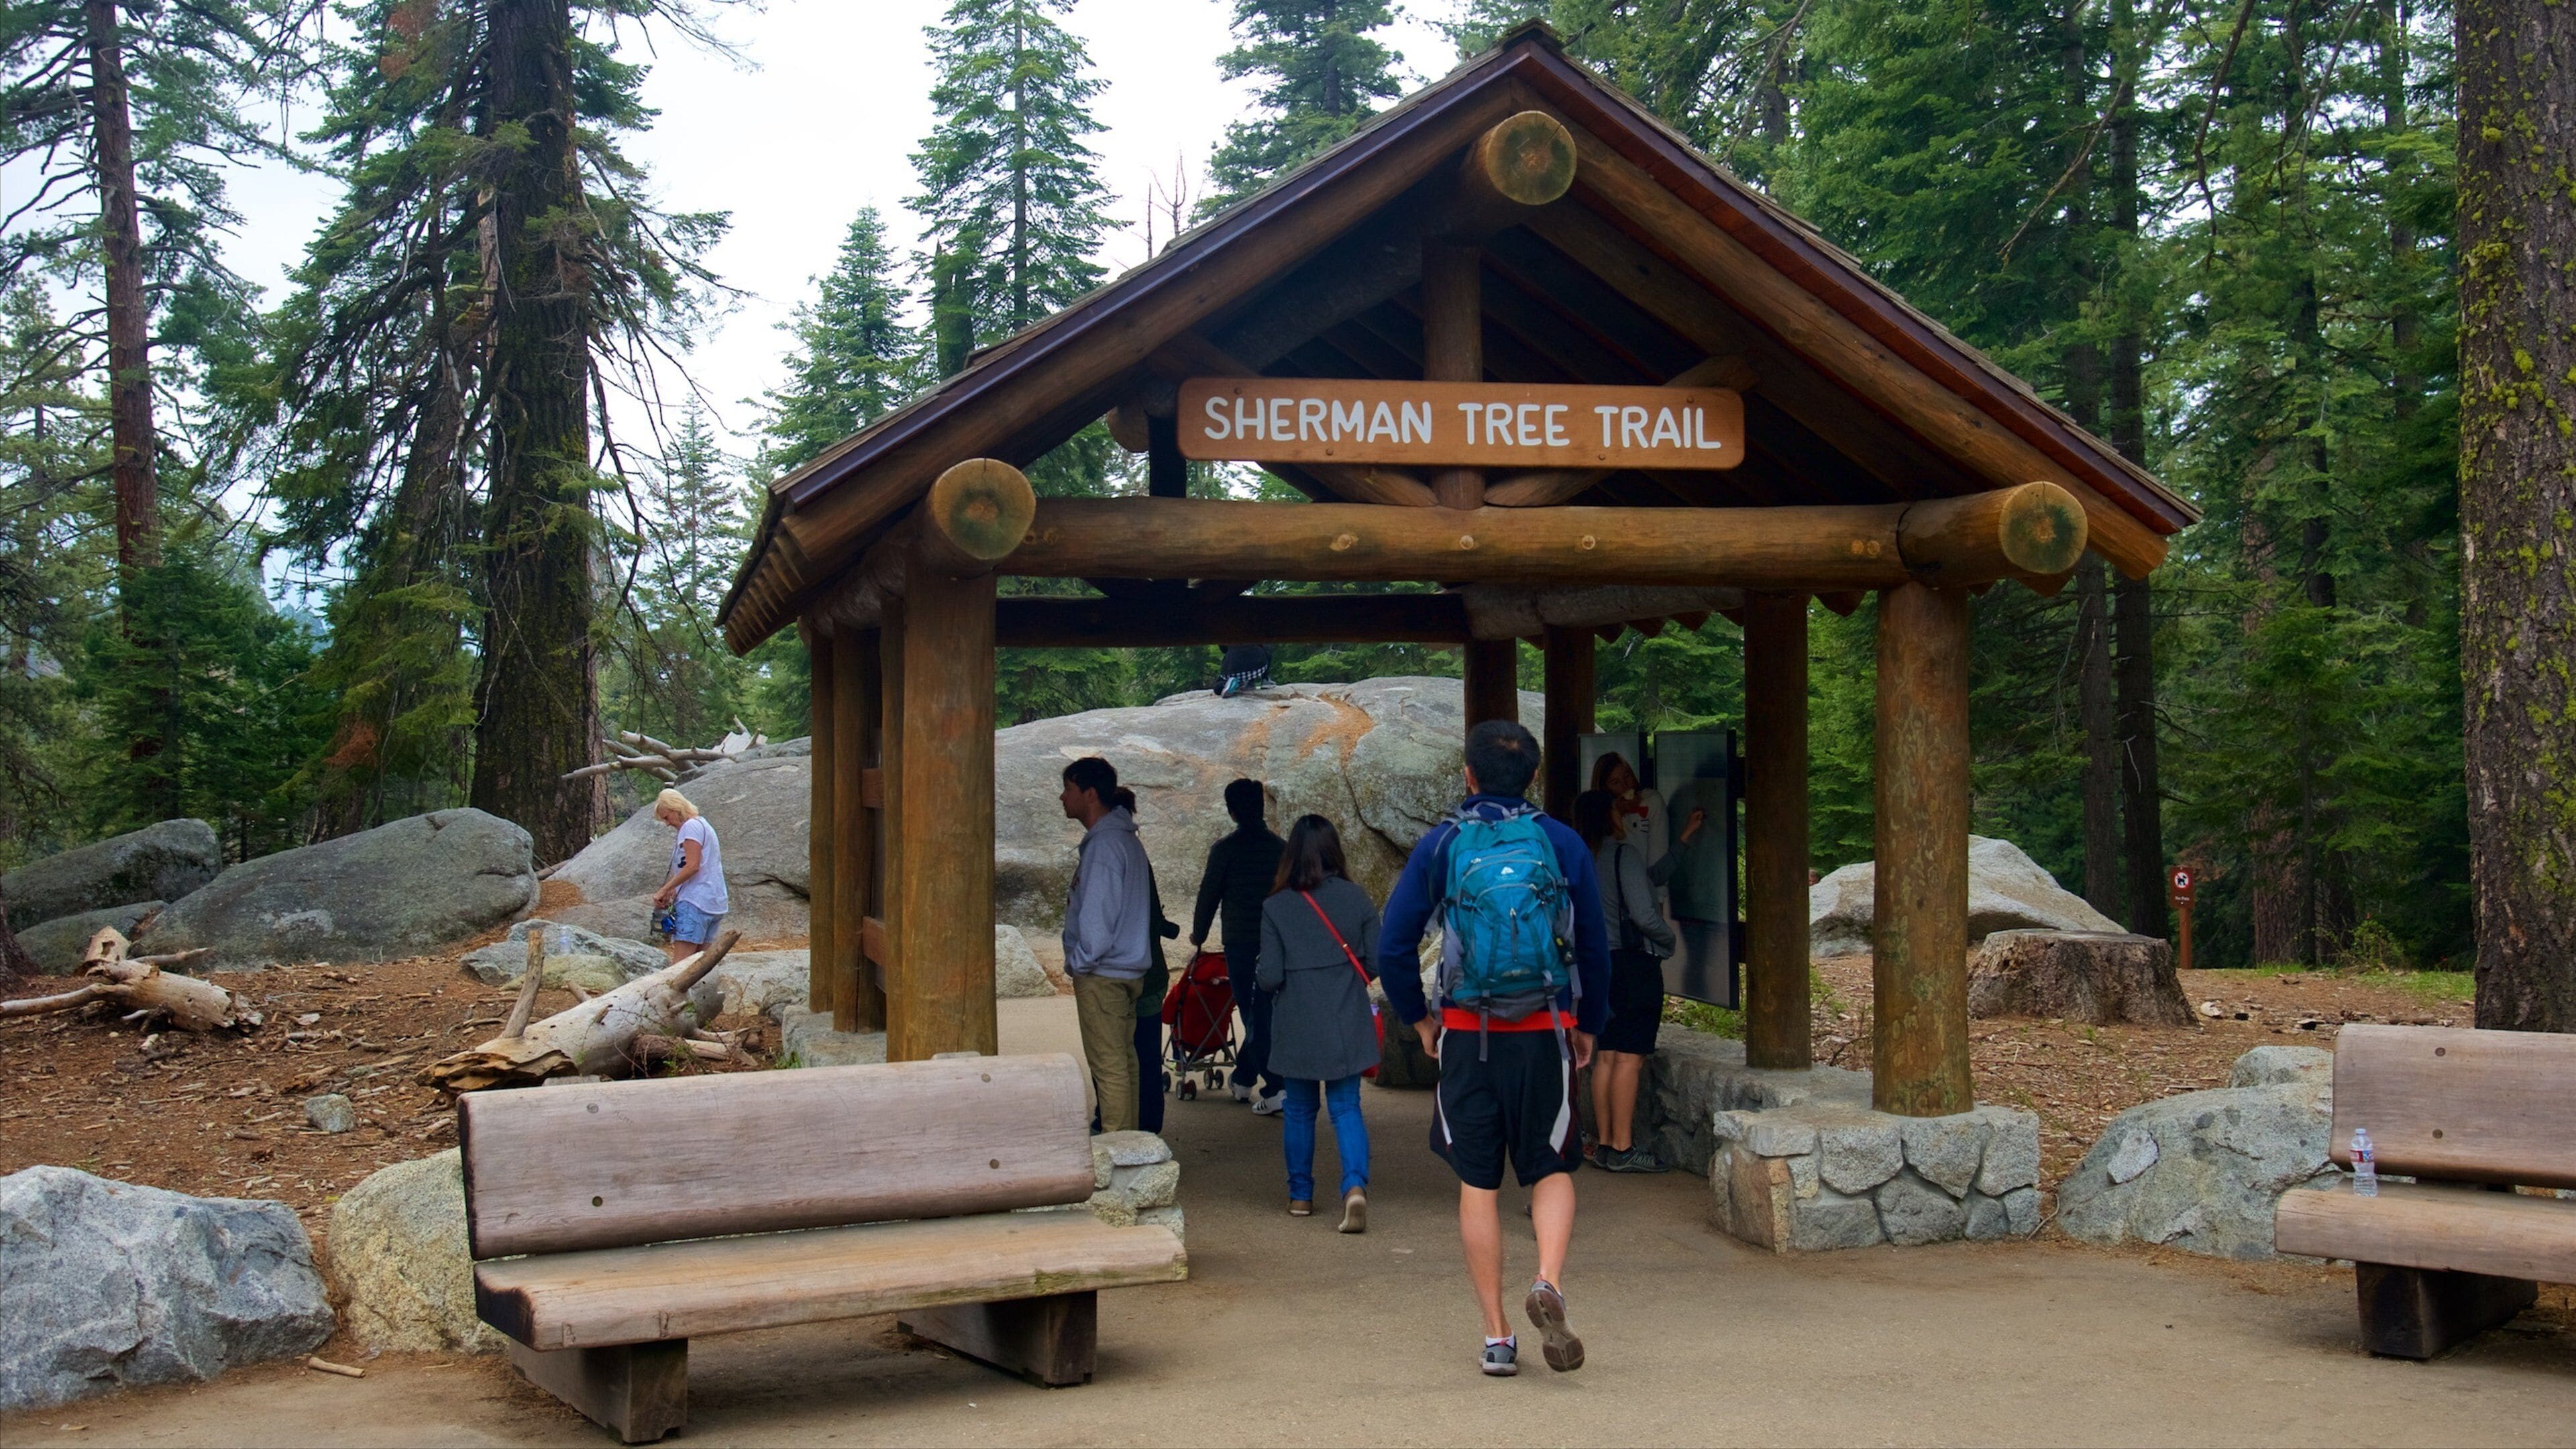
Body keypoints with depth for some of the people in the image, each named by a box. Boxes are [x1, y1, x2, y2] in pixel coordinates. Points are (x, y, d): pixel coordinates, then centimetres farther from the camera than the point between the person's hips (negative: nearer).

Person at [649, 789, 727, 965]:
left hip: (695, 903, -10)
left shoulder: (691, 826, -6)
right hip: (714, 904, 10)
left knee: (680, 963, -15)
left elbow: (692, 866, -16)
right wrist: (673, 891, 11)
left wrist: (664, 890, -11)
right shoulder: (704, 825, 23)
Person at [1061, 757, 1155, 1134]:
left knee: (1108, 1064, -5)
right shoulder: (1126, 839, 13)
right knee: (1124, 1059, 15)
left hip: (1101, 975, -10)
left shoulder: (1103, 845, -19)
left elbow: (1097, 918, -23)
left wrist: (1078, 962, -10)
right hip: (1130, 970, 10)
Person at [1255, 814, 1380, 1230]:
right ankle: (1355, 1184, -15)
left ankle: (1300, 1194, 23)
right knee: (1346, 1107, 6)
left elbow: (1269, 977, -10)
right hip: (1347, 1025, 1)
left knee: (1299, 1110, 15)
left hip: (1297, 1028, -1)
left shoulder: (1276, 907, -9)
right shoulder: (1356, 899, -5)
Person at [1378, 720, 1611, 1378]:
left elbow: (1393, 946, -2)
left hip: (1466, 1034, 0)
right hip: (1545, 1034, 0)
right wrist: (1588, 1025, 18)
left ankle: (1497, 1337, 9)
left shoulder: (1441, 844, -2)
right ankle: (1548, 1285, -12)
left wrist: (1419, 1017, 12)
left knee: (1478, 1183, 8)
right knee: (1552, 1170, 14)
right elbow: (1595, 947, 5)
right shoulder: (1562, 843, 0)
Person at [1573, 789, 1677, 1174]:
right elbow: (1644, 914, -18)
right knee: (1629, 1057, -6)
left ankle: (1606, 1143, 12)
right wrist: (1670, 939, 0)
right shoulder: (1623, 854, -12)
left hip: (1598, 963, 8)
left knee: (1605, 1056, 10)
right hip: (1634, 962, -8)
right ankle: (1622, 1149, -6)